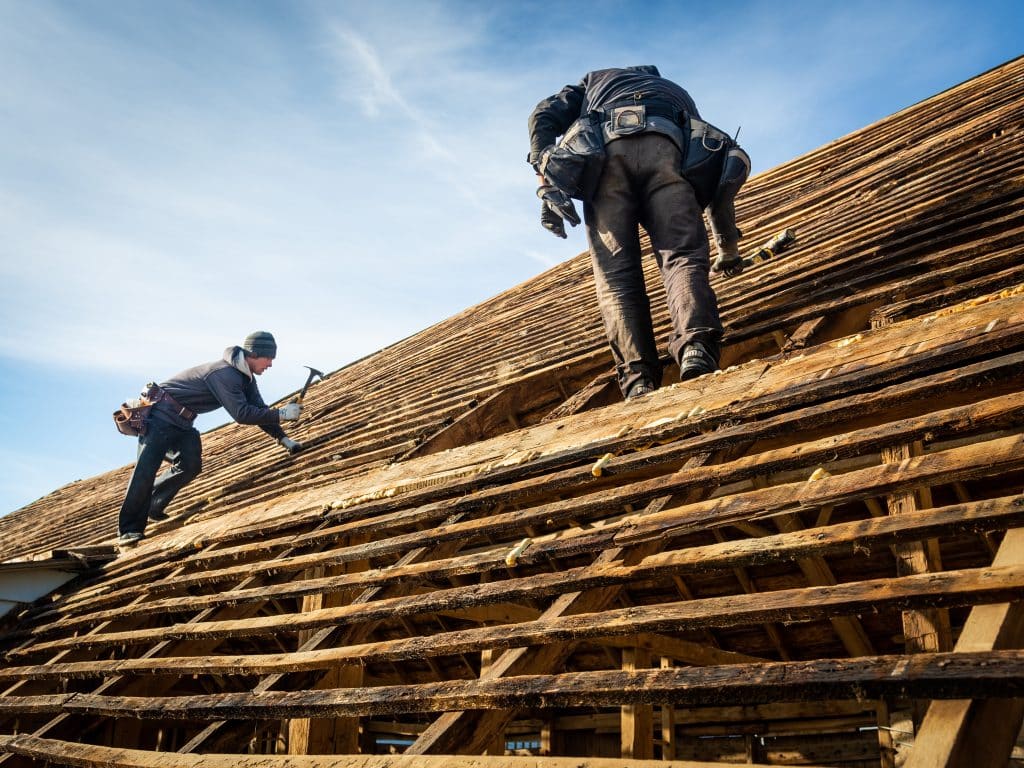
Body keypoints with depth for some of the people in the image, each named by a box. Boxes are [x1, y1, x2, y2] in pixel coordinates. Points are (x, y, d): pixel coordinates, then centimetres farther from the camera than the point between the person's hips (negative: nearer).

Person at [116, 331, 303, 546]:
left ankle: (152, 508, 10)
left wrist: (283, 438, -4)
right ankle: (130, 529, -9)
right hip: (161, 414, -9)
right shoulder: (224, 374, -27)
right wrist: (281, 414, -29)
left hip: (182, 422, 9)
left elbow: (259, 410, 6)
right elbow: (241, 413, -32)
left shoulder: (246, 377, 4)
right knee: (146, 470, -13)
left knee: (190, 466, -5)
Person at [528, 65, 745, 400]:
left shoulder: (595, 79, 42)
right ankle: (697, 352, -39)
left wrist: (548, 183, 8)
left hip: (606, 148, 0)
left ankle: (638, 381, -24)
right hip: (665, 148, 1)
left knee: (616, 277, -7)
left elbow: (543, 117, 21)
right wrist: (728, 245, 49)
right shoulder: (677, 93, 45)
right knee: (683, 256, -11)